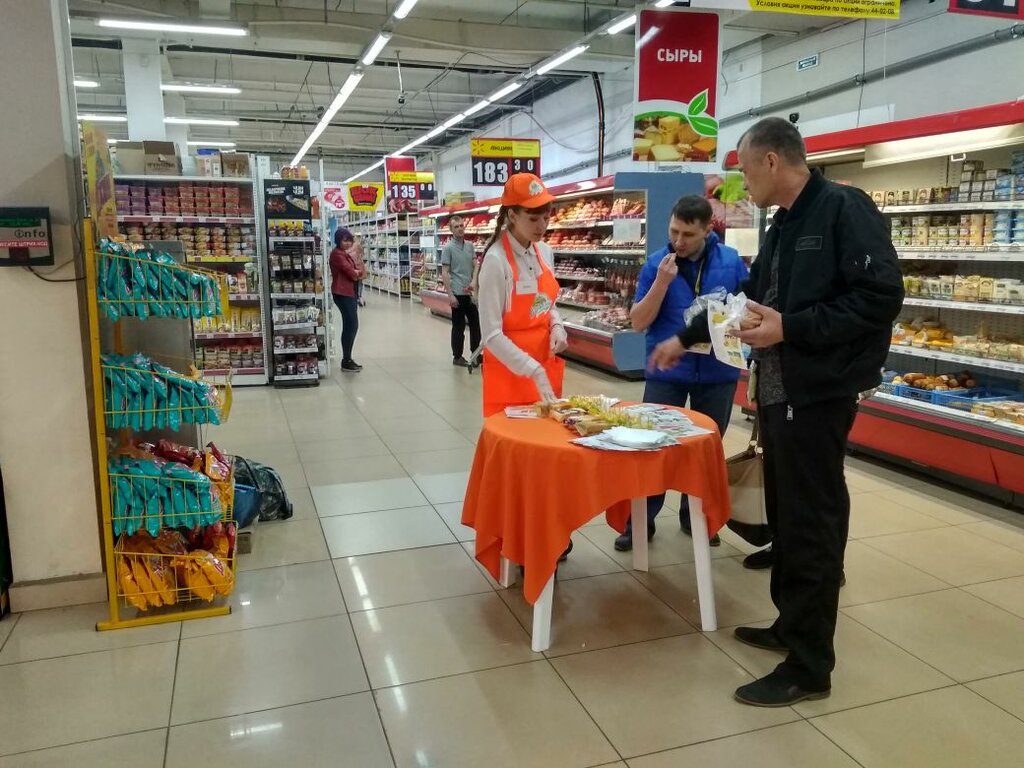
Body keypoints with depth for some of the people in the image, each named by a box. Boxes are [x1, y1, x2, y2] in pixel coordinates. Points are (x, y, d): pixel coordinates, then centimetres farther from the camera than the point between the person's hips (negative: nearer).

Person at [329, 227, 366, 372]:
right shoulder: (337, 254, -13)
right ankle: (346, 362, -4)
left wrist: (356, 273, -10)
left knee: (351, 325, 11)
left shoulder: (347, 253, 17)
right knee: (351, 325, -9)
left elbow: (362, 271, 11)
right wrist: (357, 273, 1)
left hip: (350, 292, 10)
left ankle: (347, 359, 19)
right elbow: (351, 272, -19)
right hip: (342, 293, -10)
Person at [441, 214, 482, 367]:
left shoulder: (470, 245, 9)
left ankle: (476, 353, 23)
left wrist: (473, 282, -7)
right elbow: (445, 273, -10)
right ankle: (457, 357, 12)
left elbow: (475, 266, 11)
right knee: (459, 326, 1)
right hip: (458, 293, -6)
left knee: (476, 323, 11)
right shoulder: (448, 247, -8)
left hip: (471, 292, 6)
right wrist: (450, 295, -15)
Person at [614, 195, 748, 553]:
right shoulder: (656, 263, -7)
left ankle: (697, 516, 30)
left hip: (718, 372, 2)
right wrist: (662, 282, -22)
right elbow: (638, 322, -9)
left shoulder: (731, 261, -4)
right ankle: (642, 520, 16)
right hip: (666, 371, -1)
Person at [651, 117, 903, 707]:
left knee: (811, 524, -2)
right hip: (779, 390, 9)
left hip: (819, 392, -9)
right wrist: (686, 339, 28)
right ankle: (791, 625, 32)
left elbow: (882, 296, -21)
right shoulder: (784, 225, 16)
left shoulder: (844, 209, -12)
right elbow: (752, 298, 26)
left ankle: (809, 667, 10)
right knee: (788, 515, 16)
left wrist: (790, 327, -22)